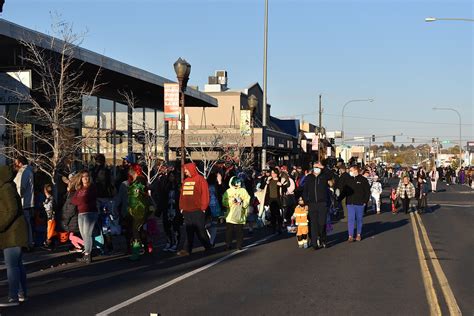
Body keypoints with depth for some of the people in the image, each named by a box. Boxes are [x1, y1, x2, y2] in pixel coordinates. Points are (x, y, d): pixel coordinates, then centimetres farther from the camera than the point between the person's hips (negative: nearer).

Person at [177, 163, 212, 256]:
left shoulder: (200, 180, -5)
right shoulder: (185, 181, 15)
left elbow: (205, 194, -9)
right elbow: (182, 195, 18)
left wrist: (203, 207, -11)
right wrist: (181, 207, 11)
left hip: (197, 211, -6)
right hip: (186, 211, 6)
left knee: (200, 230, 1)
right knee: (189, 231, 6)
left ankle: (208, 247, 16)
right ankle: (188, 250, 7)